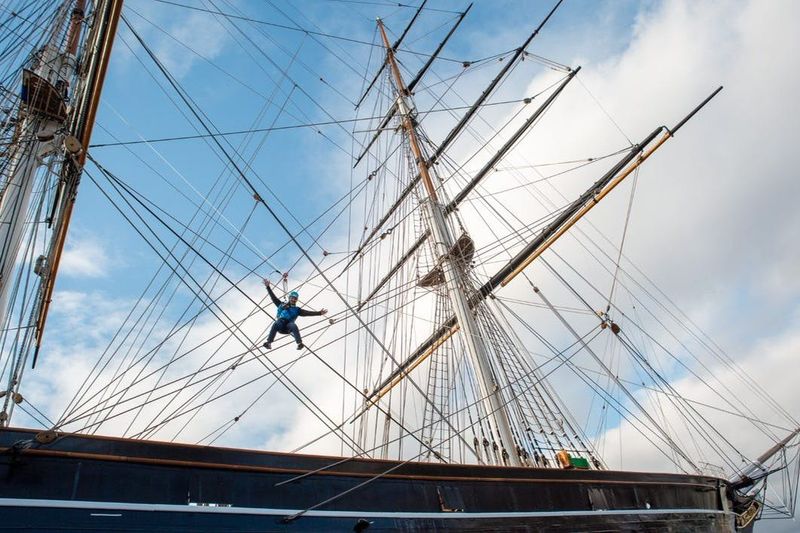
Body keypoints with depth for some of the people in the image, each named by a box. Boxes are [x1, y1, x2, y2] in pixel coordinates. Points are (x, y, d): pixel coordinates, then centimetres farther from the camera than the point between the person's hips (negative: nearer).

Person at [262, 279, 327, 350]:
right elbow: (273, 297, 23)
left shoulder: (297, 310, 22)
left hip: (289, 324, 0)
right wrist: (268, 287, 19)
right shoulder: (281, 305, 24)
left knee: (293, 326, -34)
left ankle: (300, 343, -48)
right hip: (280, 324, 0)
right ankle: (268, 343, -44)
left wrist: (319, 313, 1)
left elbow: (308, 313, 13)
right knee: (276, 324, -35)